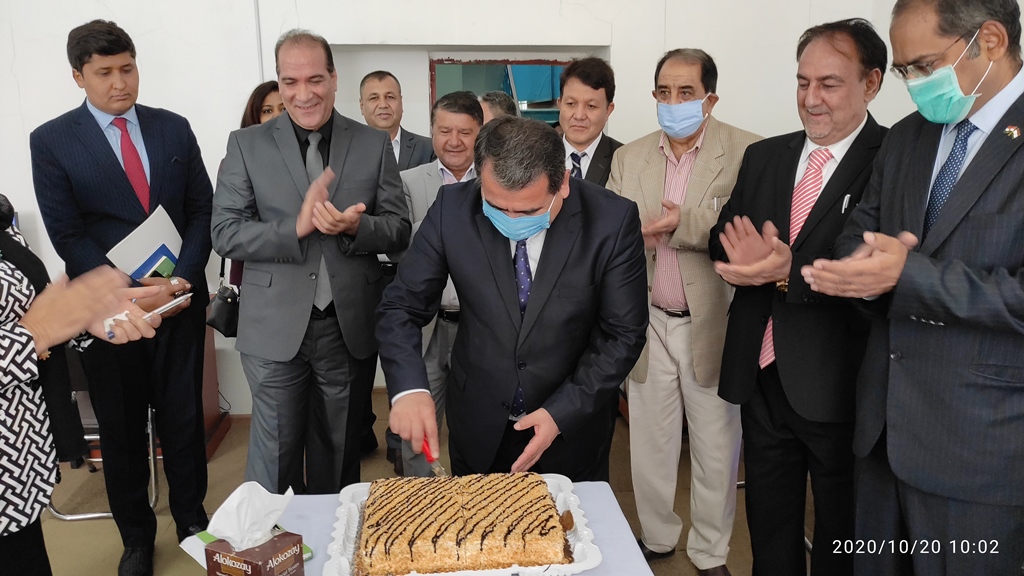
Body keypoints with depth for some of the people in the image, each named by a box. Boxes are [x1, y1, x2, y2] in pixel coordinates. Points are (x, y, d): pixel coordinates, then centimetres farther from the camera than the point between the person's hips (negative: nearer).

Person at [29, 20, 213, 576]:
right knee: (121, 429, 12)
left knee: (183, 418, 11)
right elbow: (67, 236, -6)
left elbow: (202, 210, 3)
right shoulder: (51, 141, -3)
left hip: (180, 299, 2)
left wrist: (183, 278, -11)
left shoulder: (173, 128, 4)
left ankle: (191, 519, 31)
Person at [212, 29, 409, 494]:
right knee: (275, 455, 8)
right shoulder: (246, 145, 1)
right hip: (276, 329, -1)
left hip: (350, 328, 2)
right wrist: (296, 227, -21)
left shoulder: (374, 145, 4)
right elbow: (225, 233, -5)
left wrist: (355, 227, -19)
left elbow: (399, 230, 2)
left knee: (339, 455, 16)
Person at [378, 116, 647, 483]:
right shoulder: (452, 208, -17)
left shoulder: (613, 220, -20)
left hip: (573, 428, -1)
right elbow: (402, 305, -12)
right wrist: (408, 388, -28)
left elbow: (622, 335, -13)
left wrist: (562, 412, -21)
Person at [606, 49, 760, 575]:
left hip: (713, 324, -3)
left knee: (716, 448, 10)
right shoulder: (628, 158, 7)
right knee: (649, 443, 16)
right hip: (649, 323, 4)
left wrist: (684, 224, -24)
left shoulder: (746, 152, -7)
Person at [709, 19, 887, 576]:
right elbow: (722, 238, 4)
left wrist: (792, 272, -31)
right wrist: (747, 256, -18)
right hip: (763, 377, 5)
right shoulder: (763, 156, 7)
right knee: (769, 529, 22)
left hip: (838, 387, -4)